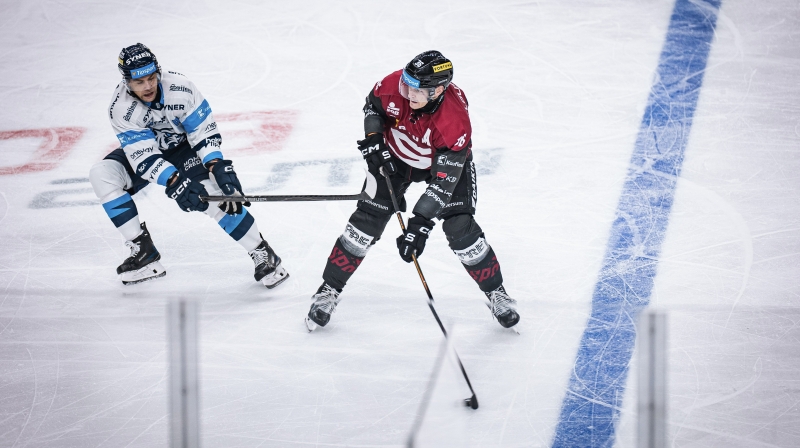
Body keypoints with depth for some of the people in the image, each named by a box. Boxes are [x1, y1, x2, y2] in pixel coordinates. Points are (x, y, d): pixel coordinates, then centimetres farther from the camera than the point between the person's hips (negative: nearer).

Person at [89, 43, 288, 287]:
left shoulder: (181, 88, -28)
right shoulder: (121, 108, -28)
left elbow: (205, 131, -18)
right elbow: (144, 157, -31)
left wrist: (217, 165, -33)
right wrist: (174, 182, -44)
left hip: (185, 148, -2)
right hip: (144, 151, 2)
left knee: (217, 196, -26)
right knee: (102, 174, -22)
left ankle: (263, 255, -11)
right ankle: (143, 251, -14)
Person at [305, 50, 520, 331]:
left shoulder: (455, 123, -40)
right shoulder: (395, 85, -31)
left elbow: (443, 183, -36)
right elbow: (373, 105, -4)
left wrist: (420, 224, -39)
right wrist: (373, 137, -20)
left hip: (447, 161, -3)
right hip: (396, 155, 3)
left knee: (460, 229, -14)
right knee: (368, 219, -5)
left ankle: (495, 292, 9)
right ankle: (329, 290, 7)